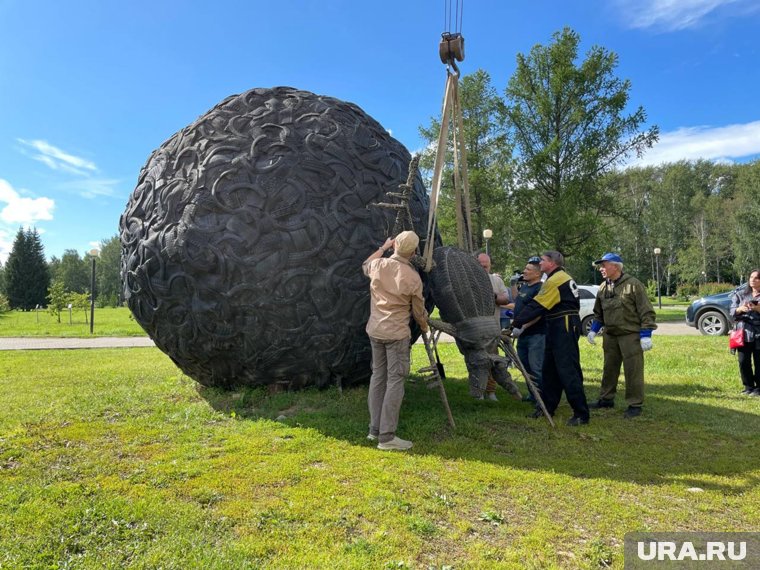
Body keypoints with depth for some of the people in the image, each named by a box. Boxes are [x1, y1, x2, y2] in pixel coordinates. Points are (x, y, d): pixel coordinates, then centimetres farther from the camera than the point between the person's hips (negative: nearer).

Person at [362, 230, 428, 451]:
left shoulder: (378, 265, -3)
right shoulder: (413, 278, -13)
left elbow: (365, 265, 25)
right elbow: (418, 310, 2)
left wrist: (383, 247, 34)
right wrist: (425, 326, 22)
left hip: (375, 330, 6)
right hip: (397, 333, -5)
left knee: (378, 376, 14)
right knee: (395, 380, -2)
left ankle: (375, 429, 19)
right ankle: (386, 436, -2)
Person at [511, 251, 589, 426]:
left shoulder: (555, 280, -14)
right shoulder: (562, 278, 18)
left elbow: (536, 306, -17)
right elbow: (541, 308, 16)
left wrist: (516, 324, -13)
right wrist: (521, 324, 11)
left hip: (564, 327, -11)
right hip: (557, 328, 11)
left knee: (568, 371, -9)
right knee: (549, 369, 15)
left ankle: (581, 414, -5)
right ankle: (548, 407, 24)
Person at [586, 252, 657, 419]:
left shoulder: (633, 284, -11)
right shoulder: (603, 288, 10)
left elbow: (646, 311, -11)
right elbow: (598, 313, 20)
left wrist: (646, 335, -15)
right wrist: (593, 330, 12)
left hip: (631, 335, -7)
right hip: (611, 336, 7)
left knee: (633, 371, -2)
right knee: (609, 369, 15)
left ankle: (635, 405, 8)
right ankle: (606, 399, 28)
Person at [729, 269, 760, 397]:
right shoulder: (740, 293, 8)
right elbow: (732, 312, 3)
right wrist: (740, 309, -17)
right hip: (744, 333, 2)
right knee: (743, 362, 2)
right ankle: (748, 387, 17)